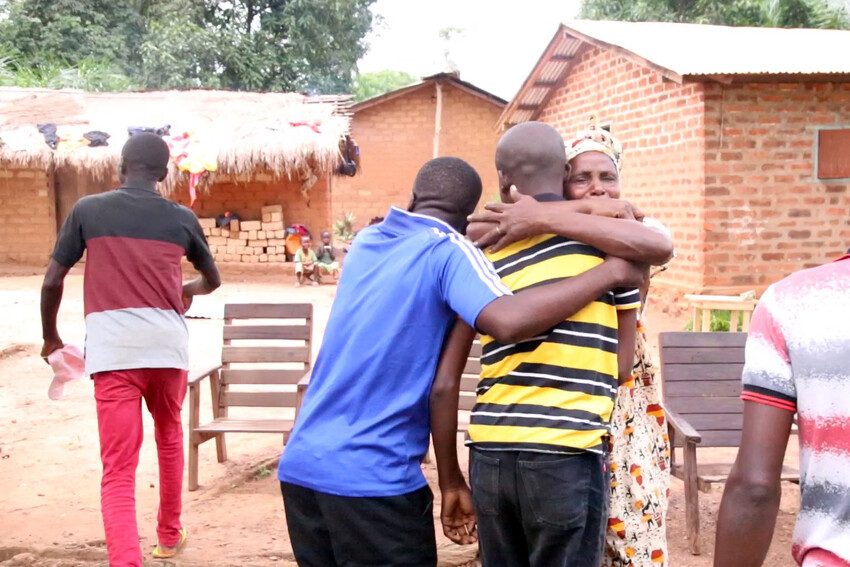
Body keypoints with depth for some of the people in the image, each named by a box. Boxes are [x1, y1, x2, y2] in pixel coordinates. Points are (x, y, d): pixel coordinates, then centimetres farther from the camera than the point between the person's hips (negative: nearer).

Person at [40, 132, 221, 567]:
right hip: (167, 344, 3)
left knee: (118, 470, -4)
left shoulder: (87, 210, 6)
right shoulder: (182, 218, 11)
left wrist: (50, 337, 23)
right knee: (169, 437, 27)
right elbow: (213, 280, 27)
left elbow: (51, 282, 6)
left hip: (113, 348, -2)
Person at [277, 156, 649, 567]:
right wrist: (611, 271, -17)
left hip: (300, 464, 7)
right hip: (370, 479, -6)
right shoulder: (448, 250, -8)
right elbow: (508, 322, -27)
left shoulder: (366, 241, 12)